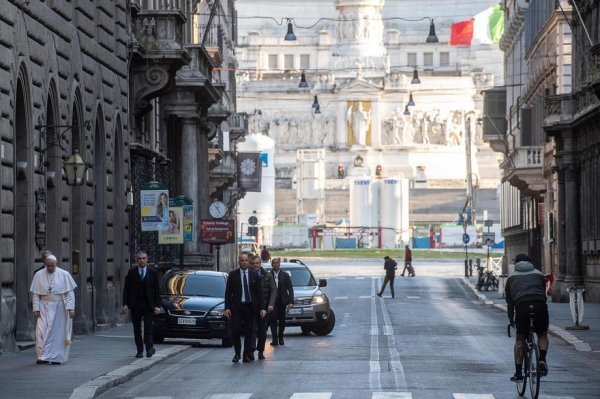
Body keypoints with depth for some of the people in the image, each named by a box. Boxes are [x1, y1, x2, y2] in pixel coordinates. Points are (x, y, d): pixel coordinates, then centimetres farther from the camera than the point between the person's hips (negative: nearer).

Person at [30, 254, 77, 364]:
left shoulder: (64, 275, -4)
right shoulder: (39, 275, 0)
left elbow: (70, 292, -4)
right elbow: (35, 294, 3)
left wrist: (71, 308, -13)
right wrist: (36, 308, -6)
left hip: (59, 308, -1)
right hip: (44, 308, 1)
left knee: (58, 332, 0)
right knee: (42, 331, -9)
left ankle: (57, 357, 7)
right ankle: (43, 357, -6)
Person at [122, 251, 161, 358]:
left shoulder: (153, 272, 4)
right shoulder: (131, 272, 5)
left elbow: (156, 290, 3)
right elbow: (126, 289, 5)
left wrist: (157, 306, -5)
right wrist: (125, 304, -5)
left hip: (148, 305, -1)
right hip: (135, 305, 1)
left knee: (149, 328, -10)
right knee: (137, 329, 5)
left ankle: (149, 348, -17)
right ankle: (140, 351, 11)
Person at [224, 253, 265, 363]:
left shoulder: (254, 276, 7)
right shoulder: (232, 275, 3)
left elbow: (259, 293, 7)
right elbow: (228, 292, 2)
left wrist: (262, 308, -2)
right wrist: (227, 308, -6)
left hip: (250, 307, 1)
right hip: (236, 307, -1)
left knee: (248, 332, 4)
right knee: (235, 330, -9)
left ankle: (247, 354, 13)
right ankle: (237, 354, 7)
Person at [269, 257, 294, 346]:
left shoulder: (285, 275, 5)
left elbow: (290, 289, 3)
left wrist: (291, 301, -7)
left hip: (282, 301, 2)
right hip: (272, 301, -2)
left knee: (282, 321, 7)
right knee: (273, 320, -12)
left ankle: (280, 338, 19)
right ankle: (274, 339, -14)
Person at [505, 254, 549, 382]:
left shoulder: (511, 277, 24)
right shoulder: (538, 274, 26)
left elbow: (509, 301, 24)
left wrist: (511, 319, 30)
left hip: (522, 307, -1)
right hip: (540, 306, 1)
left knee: (519, 339, 14)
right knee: (542, 334, 24)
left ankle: (518, 373, 11)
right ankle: (542, 360, 1)